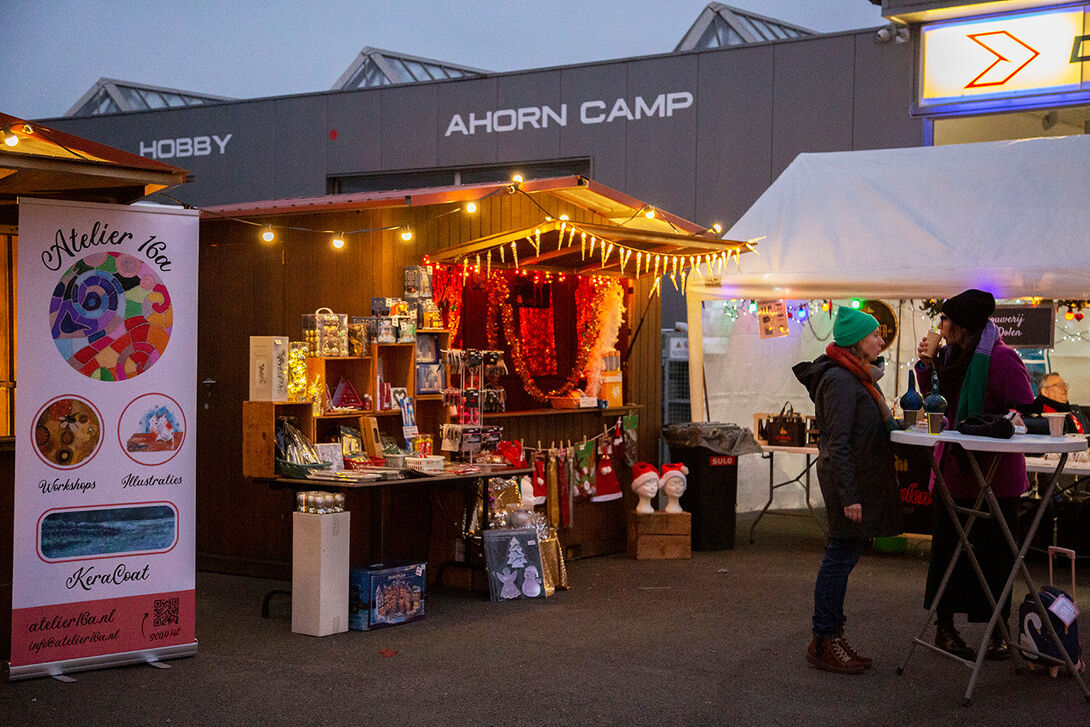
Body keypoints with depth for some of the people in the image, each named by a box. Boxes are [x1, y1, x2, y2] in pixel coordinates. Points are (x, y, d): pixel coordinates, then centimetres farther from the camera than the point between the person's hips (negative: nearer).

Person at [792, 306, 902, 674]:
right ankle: (824, 642, 0)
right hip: (849, 479, -10)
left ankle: (831, 636, 18)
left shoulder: (860, 376, 17)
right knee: (841, 555, -6)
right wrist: (849, 495, -23)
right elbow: (838, 443, -20)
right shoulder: (840, 379, -16)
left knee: (843, 556, 12)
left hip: (863, 477, 10)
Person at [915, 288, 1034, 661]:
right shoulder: (951, 356, 9)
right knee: (948, 547, 11)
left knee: (993, 553, 1)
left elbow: (1026, 413, -15)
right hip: (954, 469, 7)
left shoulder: (1000, 358, -14)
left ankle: (998, 634, 13)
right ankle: (944, 627, 21)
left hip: (994, 472, -7)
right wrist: (926, 365, 5)